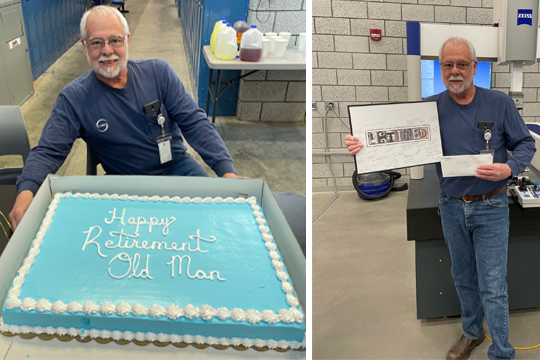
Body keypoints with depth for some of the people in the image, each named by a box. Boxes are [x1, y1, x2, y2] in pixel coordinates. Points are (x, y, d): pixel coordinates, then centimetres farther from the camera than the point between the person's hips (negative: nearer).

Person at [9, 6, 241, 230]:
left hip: (176, 166, 1)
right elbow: (48, 152, -7)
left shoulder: (159, 73, -4)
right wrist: (26, 191, -30)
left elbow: (194, 122, -7)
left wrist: (226, 170, -20)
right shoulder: (73, 98, -6)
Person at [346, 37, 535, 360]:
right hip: (452, 207, 3)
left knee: (493, 287, 0)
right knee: (463, 277, 20)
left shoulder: (500, 103, -7)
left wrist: (509, 169, -22)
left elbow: (526, 144, 0)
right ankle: (472, 332, 42)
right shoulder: (430, 107, -3)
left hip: (490, 207, -3)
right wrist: (363, 146, -23)